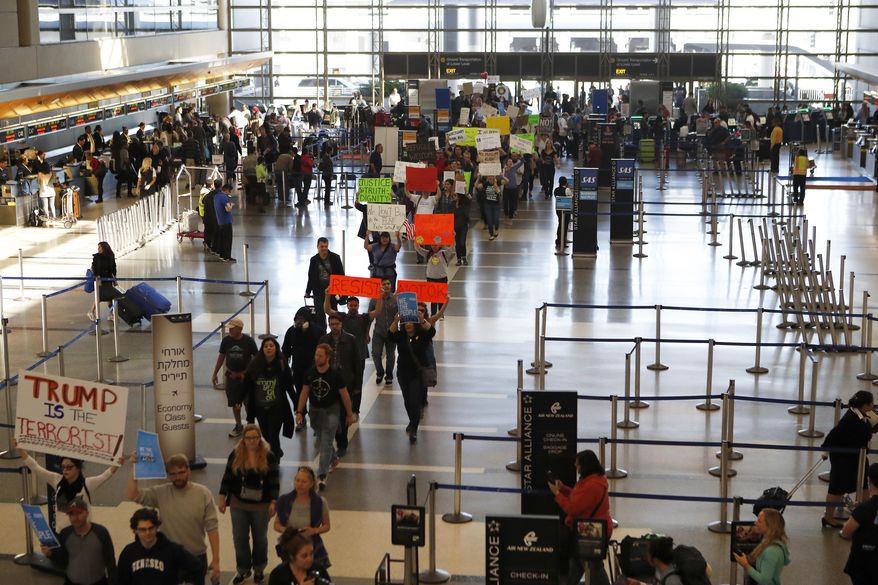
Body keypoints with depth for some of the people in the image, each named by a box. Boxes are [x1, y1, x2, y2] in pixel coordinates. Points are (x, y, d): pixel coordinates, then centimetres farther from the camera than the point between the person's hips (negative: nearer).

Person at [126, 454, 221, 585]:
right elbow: (132, 496, -14)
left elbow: (212, 528, -10)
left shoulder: (203, 494, -11)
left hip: (197, 558, -1)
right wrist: (134, 467, -21)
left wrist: (215, 560, -11)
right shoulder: (161, 493, -7)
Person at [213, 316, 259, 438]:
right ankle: (238, 426, 25)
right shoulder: (226, 340, -3)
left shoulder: (248, 341, -11)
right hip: (231, 376, 3)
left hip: (246, 376, -3)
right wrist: (215, 374, 9)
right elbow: (221, 357, 8)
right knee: (234, 403, 9)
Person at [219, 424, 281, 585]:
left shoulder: (269, 456, -10)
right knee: (239, 538, 7)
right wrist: (222, 498, -2)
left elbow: (274, 482, -8)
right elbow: (227, 478, 0)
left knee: (260, 538, 13)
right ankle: (242, 569, 24)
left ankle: (259, 569, 31)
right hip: (238, 504, 1)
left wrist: (273, 502, -14)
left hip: (261, 506, -1)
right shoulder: (236, 454, -5)